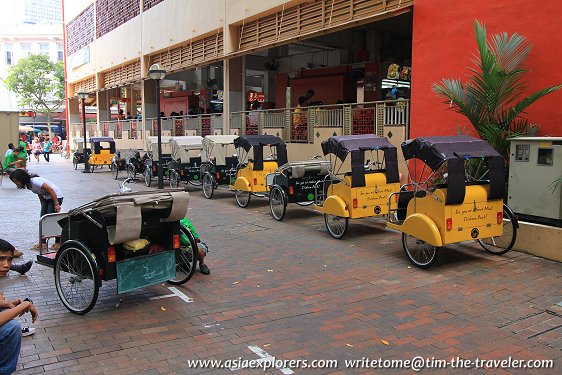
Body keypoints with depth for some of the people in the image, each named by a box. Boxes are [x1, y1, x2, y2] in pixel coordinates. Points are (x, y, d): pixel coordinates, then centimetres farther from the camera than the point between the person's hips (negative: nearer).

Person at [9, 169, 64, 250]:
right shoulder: (28, 185, 2)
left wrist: (56, 204, -25)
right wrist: (43, 206, 12)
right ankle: (42, 242, 8)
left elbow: (51, 190, -26)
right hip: (47, 198, 9)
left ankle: (58, 242, 2)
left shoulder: (35, 181, -26)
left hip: (56, 196, -9)